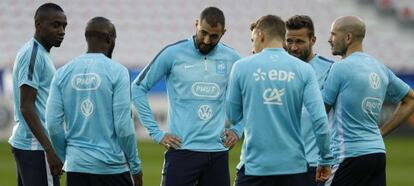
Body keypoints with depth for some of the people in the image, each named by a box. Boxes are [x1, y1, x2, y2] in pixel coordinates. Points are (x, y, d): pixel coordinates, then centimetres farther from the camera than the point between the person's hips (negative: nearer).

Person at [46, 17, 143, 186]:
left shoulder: (63, 73, 4)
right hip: (111, 166, -4)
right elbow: (124, 126, -10)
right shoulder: (116, 72, -7)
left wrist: (65, 159, 14)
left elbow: (53, 124, 1)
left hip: (76, 166, 4)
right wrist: (136, 166, 0)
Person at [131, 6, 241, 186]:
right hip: (182, 150, -3)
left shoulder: (231, 59, 6)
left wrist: (237, 129, 8)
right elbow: (138, 88, 1)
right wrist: (156, 132, -4)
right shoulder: (173, 53, -4)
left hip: (218, 152, 3)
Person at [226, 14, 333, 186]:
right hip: (294, 166, 1)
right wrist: (326, 160, 3)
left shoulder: (242, 67, -1)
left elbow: (233, 116, 7)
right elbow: (319, 119, -6)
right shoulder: (304, 70, 1)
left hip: (254, 166, -1)